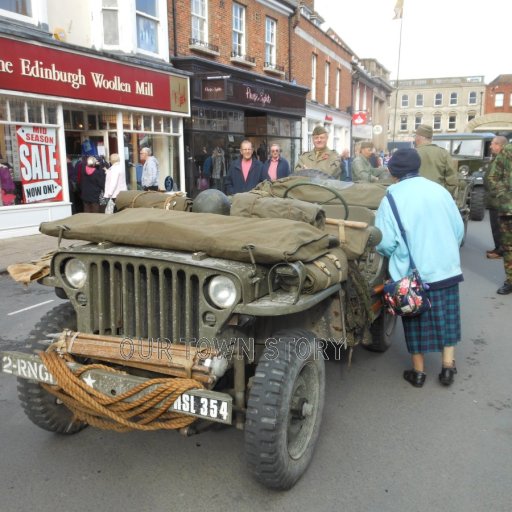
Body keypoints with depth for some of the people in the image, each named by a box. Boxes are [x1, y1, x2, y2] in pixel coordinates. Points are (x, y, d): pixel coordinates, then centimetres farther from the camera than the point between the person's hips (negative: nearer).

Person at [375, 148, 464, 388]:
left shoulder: (392, 197, -12)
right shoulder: (439, 190, 0)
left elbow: (385, 242, -15)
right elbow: (459, 229, 5)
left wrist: (397, 256, 6)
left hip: (413, 272, -3)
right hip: (446, 267, 3)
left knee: (416, 318, 12)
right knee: (447, 317, 17)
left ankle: (418, 371, 22)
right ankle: (448, 366, 23)